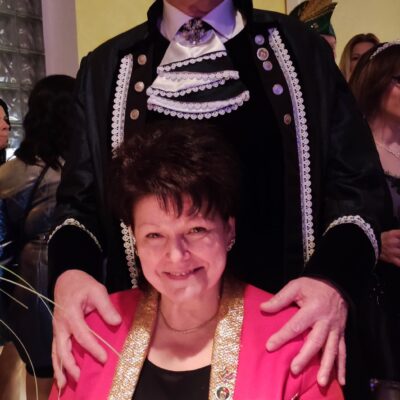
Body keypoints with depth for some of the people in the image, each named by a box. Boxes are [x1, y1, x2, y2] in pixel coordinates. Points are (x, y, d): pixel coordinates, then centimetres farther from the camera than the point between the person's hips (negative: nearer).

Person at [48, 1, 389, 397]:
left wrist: (334, 279, -19)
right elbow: (80, 200, 7)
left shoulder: (299, 48, 1)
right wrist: (70, 271, -15)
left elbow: (356, 184, -1)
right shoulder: (105, 68, 5)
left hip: (286, 322, 0)